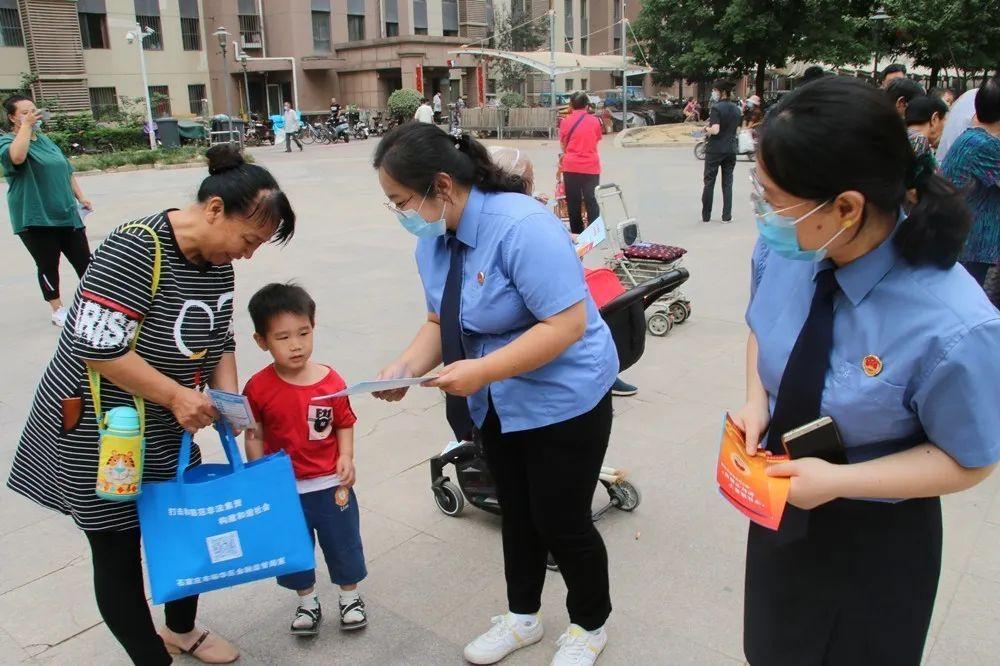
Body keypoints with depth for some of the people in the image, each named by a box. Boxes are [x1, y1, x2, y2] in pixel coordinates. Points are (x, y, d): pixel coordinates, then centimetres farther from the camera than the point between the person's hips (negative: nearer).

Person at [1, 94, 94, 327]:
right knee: (48, 266, 3)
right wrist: (26, 125, -22)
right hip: (35, 219, -5)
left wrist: (80, 197, 11)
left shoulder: (45, 140, 15)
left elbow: (66, 171, 21)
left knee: (84, 261, 8)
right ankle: (58, 311, 15)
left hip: (66, 214, 5)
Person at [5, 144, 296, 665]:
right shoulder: (135, 250, -26)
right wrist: (177, 395, -25)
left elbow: (219, 339, 7)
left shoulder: (216, 258, -2)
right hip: (97, 433, -7)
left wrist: (227, 397, -8)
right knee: (118, 552, 7)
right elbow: (98, 348, -29)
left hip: (170, 429, 8)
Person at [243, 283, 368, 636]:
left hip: (330, 484, 0)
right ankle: (307, 601, 40)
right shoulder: (258, 388, -13)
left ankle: (350, 595, 39)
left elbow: (344, 425, -1)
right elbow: (254, 435, -3)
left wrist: (346, 457, -14)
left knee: (343, 542, 15)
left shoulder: (331, 380, -12)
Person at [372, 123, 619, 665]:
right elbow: (440, 321, 5)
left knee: (561, 522, 7)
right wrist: (407, 365, -14)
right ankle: (522, 616, 44)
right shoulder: (431, 238, -3)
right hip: (499, 403, 7)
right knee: (515, 512, 21)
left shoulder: (521, 226, -29)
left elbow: (566, 324, -30)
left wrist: (482, 371, -32)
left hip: (563, 399, -7)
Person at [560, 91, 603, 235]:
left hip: (571, 166, 0)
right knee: (592, 201, 6)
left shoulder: (565, 121, -3)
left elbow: (563, 143, 7)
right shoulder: (594, 121, -1)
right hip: (591, 166, 0)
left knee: (573, 202, 8)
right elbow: (597, 140, 10)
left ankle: (577, 233, 11)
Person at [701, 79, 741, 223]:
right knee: (727, 183, 9)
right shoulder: (736, 109, 8)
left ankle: (706, 215, 9)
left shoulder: (716, 108, -14)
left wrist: (707, 128, -3)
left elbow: (715, 130, -22)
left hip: (715, 150, -5)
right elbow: (737, 129, 16)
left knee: (709, 182, 4)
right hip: (731, 150, 5)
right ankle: (727, 216, 8)